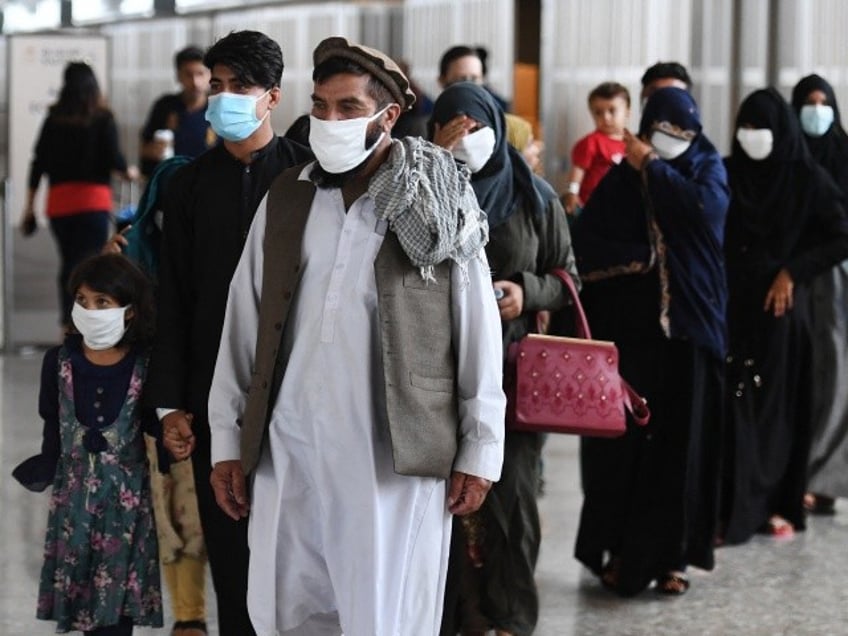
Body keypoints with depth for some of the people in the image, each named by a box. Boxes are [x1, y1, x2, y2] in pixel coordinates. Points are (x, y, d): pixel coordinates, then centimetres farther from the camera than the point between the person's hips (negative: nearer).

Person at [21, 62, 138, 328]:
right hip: (93, 200, -4)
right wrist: (129, 173, 14)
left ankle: (68, 324, 18)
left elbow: (39, 162, 6)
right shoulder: (102, 119, -4)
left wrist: (30, 205, 12)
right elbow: (114, 158, -9)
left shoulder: (53, 119, 6)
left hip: (58, 202, 4)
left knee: (68, 264, 15)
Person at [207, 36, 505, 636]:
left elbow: (478, 332, 0)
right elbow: (244, 322, 12)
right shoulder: (285, 198, 9)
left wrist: (480, 450, -3)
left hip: (396, 456, -3)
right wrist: (227, 438, 9)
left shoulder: (436, 204, 0)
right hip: (289, 453, 4)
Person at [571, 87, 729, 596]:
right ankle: (617, 549, 7)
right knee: (624, 441, -2)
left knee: (681, 441, 0)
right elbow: (584, 241, -1)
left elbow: (705, 209, -15)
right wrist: (639, 258, -13)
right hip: (629, 330, 0)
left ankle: (670, 554, 7)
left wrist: (652, 167, -8)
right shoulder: (621, 180, 6)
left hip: (688, 329, 0)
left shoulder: (708, 169, 7)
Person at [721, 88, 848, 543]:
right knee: (733, 403, -4)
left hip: (780, 306, -1)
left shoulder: (808, 178, -2)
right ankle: (732, 507, -4)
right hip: (730, 305, 1)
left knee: (780, 402, 3)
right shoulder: (726, 174, 4)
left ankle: (779, 505, 13)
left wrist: (793, 272, -9)